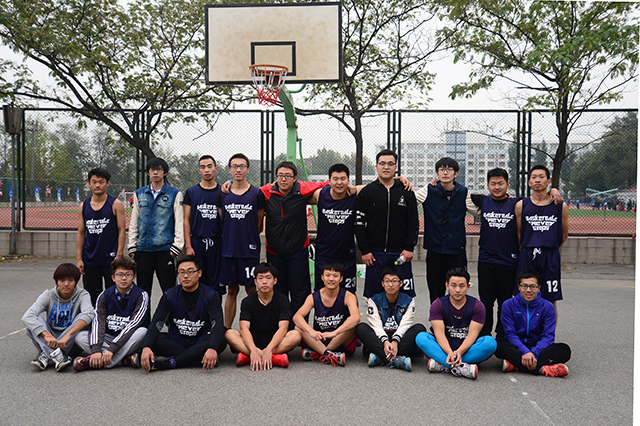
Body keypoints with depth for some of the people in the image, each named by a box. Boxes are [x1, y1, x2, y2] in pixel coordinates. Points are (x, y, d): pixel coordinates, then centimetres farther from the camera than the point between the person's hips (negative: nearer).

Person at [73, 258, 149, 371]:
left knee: (142, 332, -34)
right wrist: (96, 350, -28)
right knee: (80, 336, -18)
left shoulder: (141, 296, -9)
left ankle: (94, 362, -34)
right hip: (108, 338, 4)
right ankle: (127, 359, -30)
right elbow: (98, 322, -11)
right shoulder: (104, 296, 2)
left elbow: (133, 324, -20)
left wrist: (112, 349, -30)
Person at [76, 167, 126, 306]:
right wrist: (79, 258, 4)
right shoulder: (83, 206, 8)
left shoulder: (116, 204, -2)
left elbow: (122, 231, -4)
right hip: (89, 262, 4)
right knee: (91, 300, 11)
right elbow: (81, 234, 11)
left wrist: (118, 256, -11)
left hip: (111, 261, -3)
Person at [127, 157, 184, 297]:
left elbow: (179, 223, 0)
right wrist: (132, 246, 8)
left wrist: (176, 246, -7)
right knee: (142, 291, 9)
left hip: (164, 249, -3)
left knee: (169, 290, -3)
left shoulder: (174, 194, 3)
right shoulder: (139, 194, 13)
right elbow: (133, 222, 15)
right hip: (142, 249, 3)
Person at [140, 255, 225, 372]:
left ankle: (168, 362, -32)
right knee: (154, 339, -26)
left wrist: (212, 349, -41)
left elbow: (217, 324, -20)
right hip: (176, 342, 1)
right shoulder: (169, 296, 0)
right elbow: (156, 323, -12)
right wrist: (146, 347, -32)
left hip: (201, 341, -1)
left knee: (220, 341, -33)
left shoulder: (211, 295, -6)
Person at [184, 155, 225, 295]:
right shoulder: (191, 192, 5)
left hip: (217, 243, 0)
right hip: (196, 242, 0)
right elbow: (186, 220, 3)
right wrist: (188, 246, -5)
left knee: (216, 284, 3)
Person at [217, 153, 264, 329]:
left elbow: (259, 224, 5)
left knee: (251, 290, 2)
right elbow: (221, 221, 14)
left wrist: (249, 240, 6)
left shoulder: (257, 194, 0)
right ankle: (226, 330, 17)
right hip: (228, 250, 2)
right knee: (231, 290, 9)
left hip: (250, 250, -2)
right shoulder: (222, 194, 7)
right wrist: (231, 238, 9)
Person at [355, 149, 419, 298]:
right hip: (375, 253, -1)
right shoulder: (367, 192, 3)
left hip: (400, 254, 1)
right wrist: (365, 251, -6)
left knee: (405, 294, 2)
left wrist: (409, 247, -2)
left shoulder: (406, 192, 7)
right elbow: (359, 223, 1)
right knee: (374, 295, 4)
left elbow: (413, 222, 7)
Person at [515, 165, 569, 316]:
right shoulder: (521, 205, 2)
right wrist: (529, 250, 8)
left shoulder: (561, 206, 2)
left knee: (551, 300, 5)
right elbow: (518, 234, 8)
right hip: (527, 258, 0)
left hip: (551, 257, 0)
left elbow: (564, 234, 12)